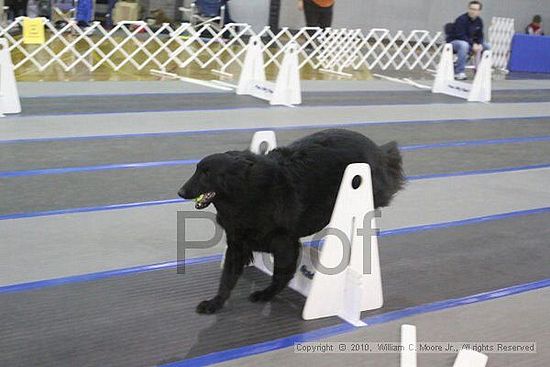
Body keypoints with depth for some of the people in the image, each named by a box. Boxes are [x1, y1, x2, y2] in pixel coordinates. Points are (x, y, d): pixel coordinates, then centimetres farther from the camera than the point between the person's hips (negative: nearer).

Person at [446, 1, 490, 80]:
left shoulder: (479, 21, 1)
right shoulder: (461, 20, -21)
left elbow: (479, 36, 4)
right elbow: (460, 36, -27)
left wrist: (479, 44, -18)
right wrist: (473, 44, -32)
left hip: (470, 42, 7)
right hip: (454, 41, -7)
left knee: (488, 46, -2)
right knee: (464, 45, -40)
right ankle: (459, 72, -34)